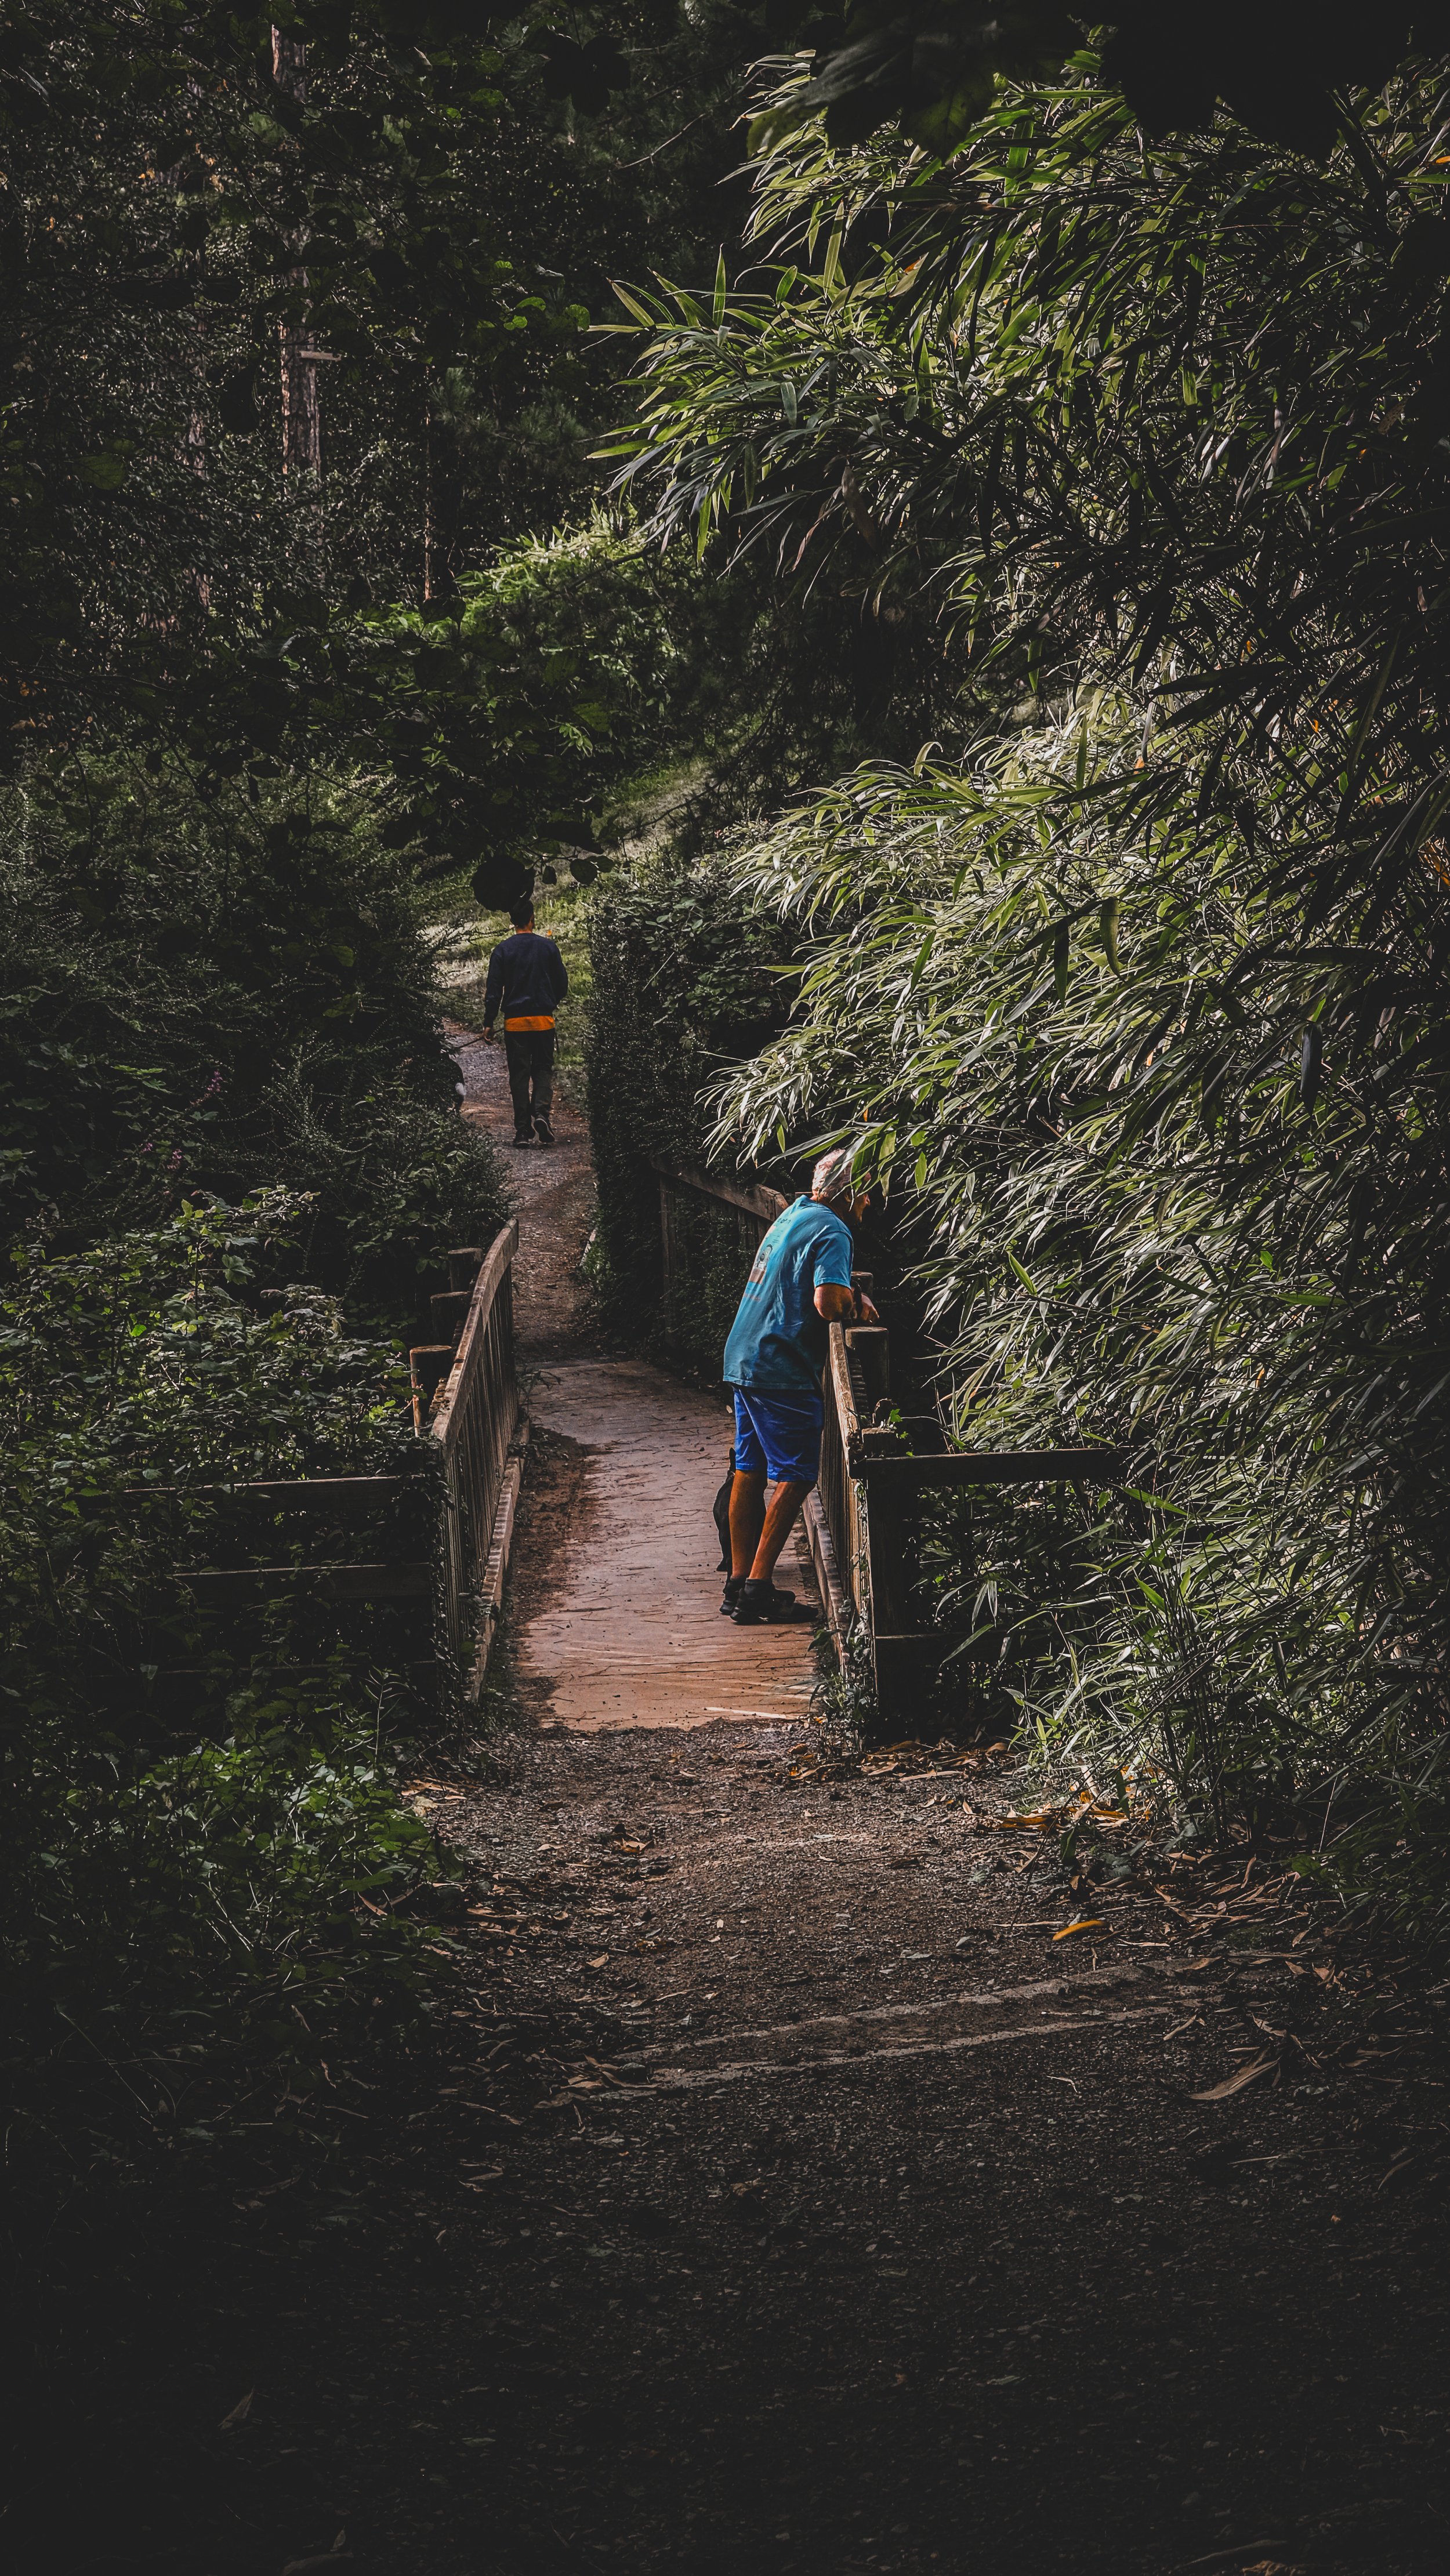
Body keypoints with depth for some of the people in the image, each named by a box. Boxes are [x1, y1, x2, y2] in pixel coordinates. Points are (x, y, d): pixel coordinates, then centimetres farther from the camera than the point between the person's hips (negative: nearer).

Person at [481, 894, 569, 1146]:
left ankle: (523, 1130, 2)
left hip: (515, 1022, 0)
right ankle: (541, 1112, -14)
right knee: (543, 1069, 10)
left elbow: (493, 990, -3)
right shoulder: (548, 947, -1)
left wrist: (488, 1023, 3)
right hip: (544, 1021, 0)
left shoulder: (503, 950, -2)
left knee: (519, 1075, 5)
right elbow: (562, 984, 5)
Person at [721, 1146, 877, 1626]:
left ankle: (740, 1585, 17)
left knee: (751, 1470, 12)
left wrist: (850, 1298, 12)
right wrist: (853, 1304, -5)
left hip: (745, 1361, 9)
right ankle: (757, 1589, -7)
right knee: (796, 1476, -5)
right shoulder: (832, 1232, -14)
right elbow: (829, 1302, -27)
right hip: (782, 1371, -9)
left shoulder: (794, 1214, 15)